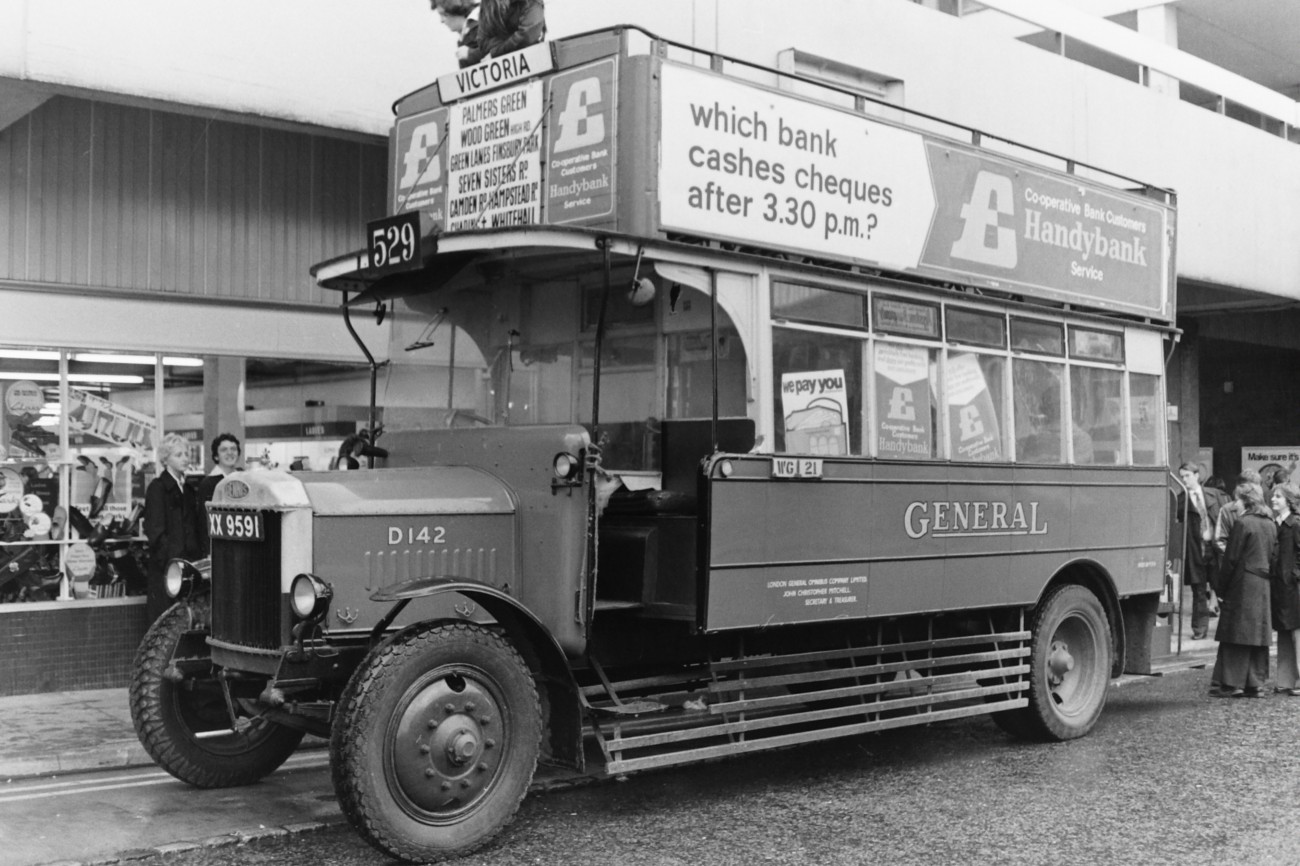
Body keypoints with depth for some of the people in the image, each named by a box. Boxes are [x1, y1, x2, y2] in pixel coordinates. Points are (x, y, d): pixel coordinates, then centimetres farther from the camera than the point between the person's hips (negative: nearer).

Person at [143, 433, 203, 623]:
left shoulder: (188, 489, 17)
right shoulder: (157, 488, -4)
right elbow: (155, 530, -10)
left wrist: (200, 557, 8)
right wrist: (170, 561, -16)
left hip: (190, 562, 6)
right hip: (167, 566, -6)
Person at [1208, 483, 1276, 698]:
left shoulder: (1243, 523, -13)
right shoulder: (1270, 525, 10)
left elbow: (1231, 559, -12)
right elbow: (1273, 556, 13)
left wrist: (1220, 588, -7)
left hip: (1242, 585, -7)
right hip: (1263, 586, 7)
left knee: (1236, 636, -3)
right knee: (1258, 634, 10)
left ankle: (1231, 683, -3)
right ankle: (1256, 683, 13)